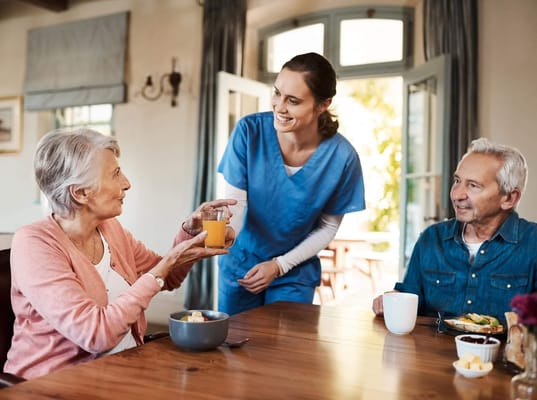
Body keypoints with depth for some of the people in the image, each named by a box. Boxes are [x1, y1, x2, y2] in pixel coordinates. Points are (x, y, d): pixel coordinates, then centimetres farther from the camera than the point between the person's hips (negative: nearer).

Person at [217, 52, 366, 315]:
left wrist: (280, 265, -11)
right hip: (240, 264, 1)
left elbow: (328, 226, -7)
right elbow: (234, 204, -18)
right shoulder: (249, 131, -21)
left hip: (295, 273, 0)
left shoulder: (342, 157, -20)